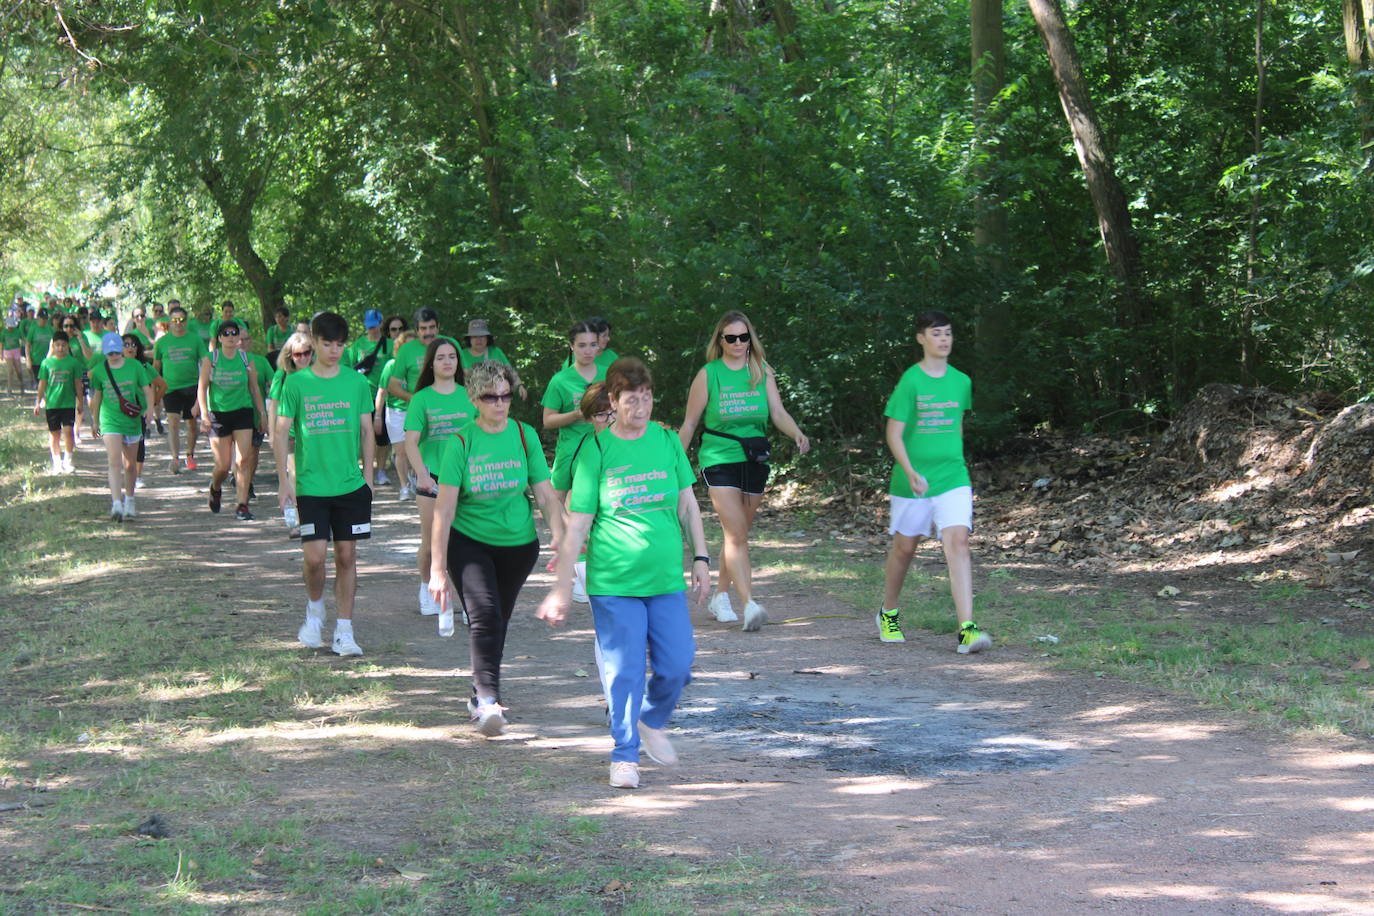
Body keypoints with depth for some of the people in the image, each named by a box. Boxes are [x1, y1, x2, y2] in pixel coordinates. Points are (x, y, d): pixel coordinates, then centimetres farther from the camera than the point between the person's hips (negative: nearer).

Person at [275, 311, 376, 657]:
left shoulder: (356, 382, 4)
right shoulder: (296, 383, -1)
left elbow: (366, 431, 10)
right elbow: (280, 433, 2)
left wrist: (367, 476, 6)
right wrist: (284, 480, -4)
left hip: (351, 485, 2)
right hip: (311, 486, -2)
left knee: (347, 556, 3)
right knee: (315, 556, -9)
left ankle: (343, 632, 11)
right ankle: (314, 609, 21)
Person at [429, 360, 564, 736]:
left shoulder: (525, 436, -2)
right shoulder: (461, 443, -9)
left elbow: (546, 496, -1)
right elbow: (444, 508, -10)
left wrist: (561, 543, -14)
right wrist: (438, 568, -14)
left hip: (518, 544, 3)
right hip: (469, 542, -3)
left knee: (498, 621, 13)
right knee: (484, 615, -20)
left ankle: (481, 696, 31)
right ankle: (488, 700, -26)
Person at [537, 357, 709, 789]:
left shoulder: (668, 442, 6)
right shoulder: (596, 451, -4)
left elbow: (687, 505, 15)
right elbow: (577, 525, -2)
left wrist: (700, 558, 9)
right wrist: (562, 587, -3)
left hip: (666, 579, 3)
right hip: (613, 582, -3)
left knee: (677, 665, 2)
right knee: (625, 671, -4)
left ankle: (653, 722, 31)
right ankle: (624, 755, 12)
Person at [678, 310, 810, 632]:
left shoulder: (763, 372, 6)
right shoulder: (708, 375, -2)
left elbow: (779, 413, 0)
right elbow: (689, 423, 3)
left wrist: (798, 435, -19)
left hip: (755, 460, 4)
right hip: (719, 460, -4)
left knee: (737, 534, 12)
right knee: (736, 534, -14)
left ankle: (720, 597, 29)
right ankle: (749, 605, -21)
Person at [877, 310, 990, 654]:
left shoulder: (961, 381, 6)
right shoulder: (910, 381, -8)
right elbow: (894, 434, -10)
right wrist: (910, 472, -22)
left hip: (953, 478, 2)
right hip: (912, 481, -2)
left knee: (958, 542, -14)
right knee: (905, 547, 11)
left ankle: (967, 629, -20)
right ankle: (888, 614, 35)